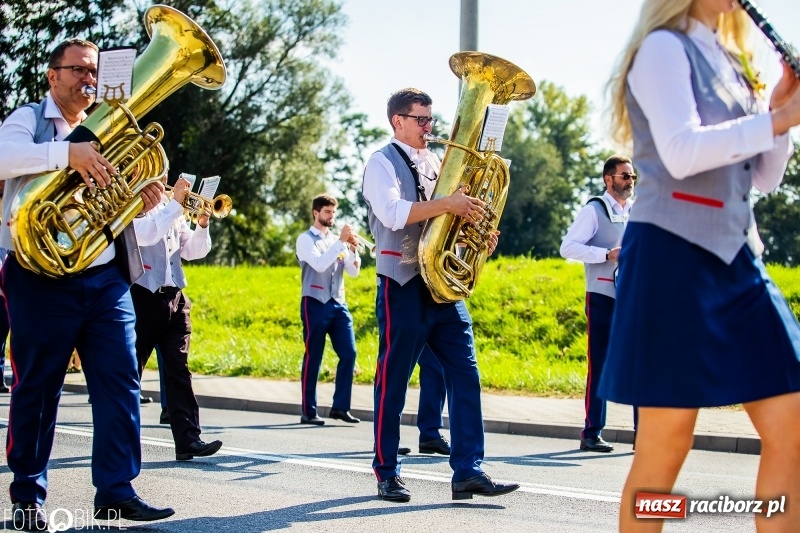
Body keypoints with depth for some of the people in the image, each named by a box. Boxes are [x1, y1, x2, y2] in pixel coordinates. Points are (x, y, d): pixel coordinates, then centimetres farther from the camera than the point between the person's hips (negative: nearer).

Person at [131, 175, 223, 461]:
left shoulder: (170, 207, 16)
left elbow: (191, 250, 12)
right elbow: (146, 233, -22)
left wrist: (202, 225, -5)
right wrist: (176, 203, -21)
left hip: (174, 298, 5)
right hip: (142, 297, -5)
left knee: (178, 369, -1)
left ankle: (188, 439, -7)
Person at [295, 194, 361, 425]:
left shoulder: (337, 241, 16)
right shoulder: (305, 239, -1)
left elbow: (354, 271, 9)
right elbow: (319, 264, -18)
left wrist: (352, 248, -7)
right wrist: (341, 241, -18)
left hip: (338, 304, 5)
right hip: (315, 304, -5)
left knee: (348, 354, -4)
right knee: (313, 359, -2)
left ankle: (340, 407, 2)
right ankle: (309, 412, 4)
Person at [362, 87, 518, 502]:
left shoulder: (435, 163, 19)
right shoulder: (382, 162, -3)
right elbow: (392, 212, -21)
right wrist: (447, 204, -28)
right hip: (403, 284, -6)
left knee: (465, 374, -2)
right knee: (393, 381, 1)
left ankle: (468, 472, -3)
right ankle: (387, 474, 12)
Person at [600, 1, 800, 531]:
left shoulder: (731, 62, 19)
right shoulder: (663, 47, -5)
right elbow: (680, 152, -21)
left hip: (736, 256, 8)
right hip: (673, 254, -8)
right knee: (666, 446, -5)